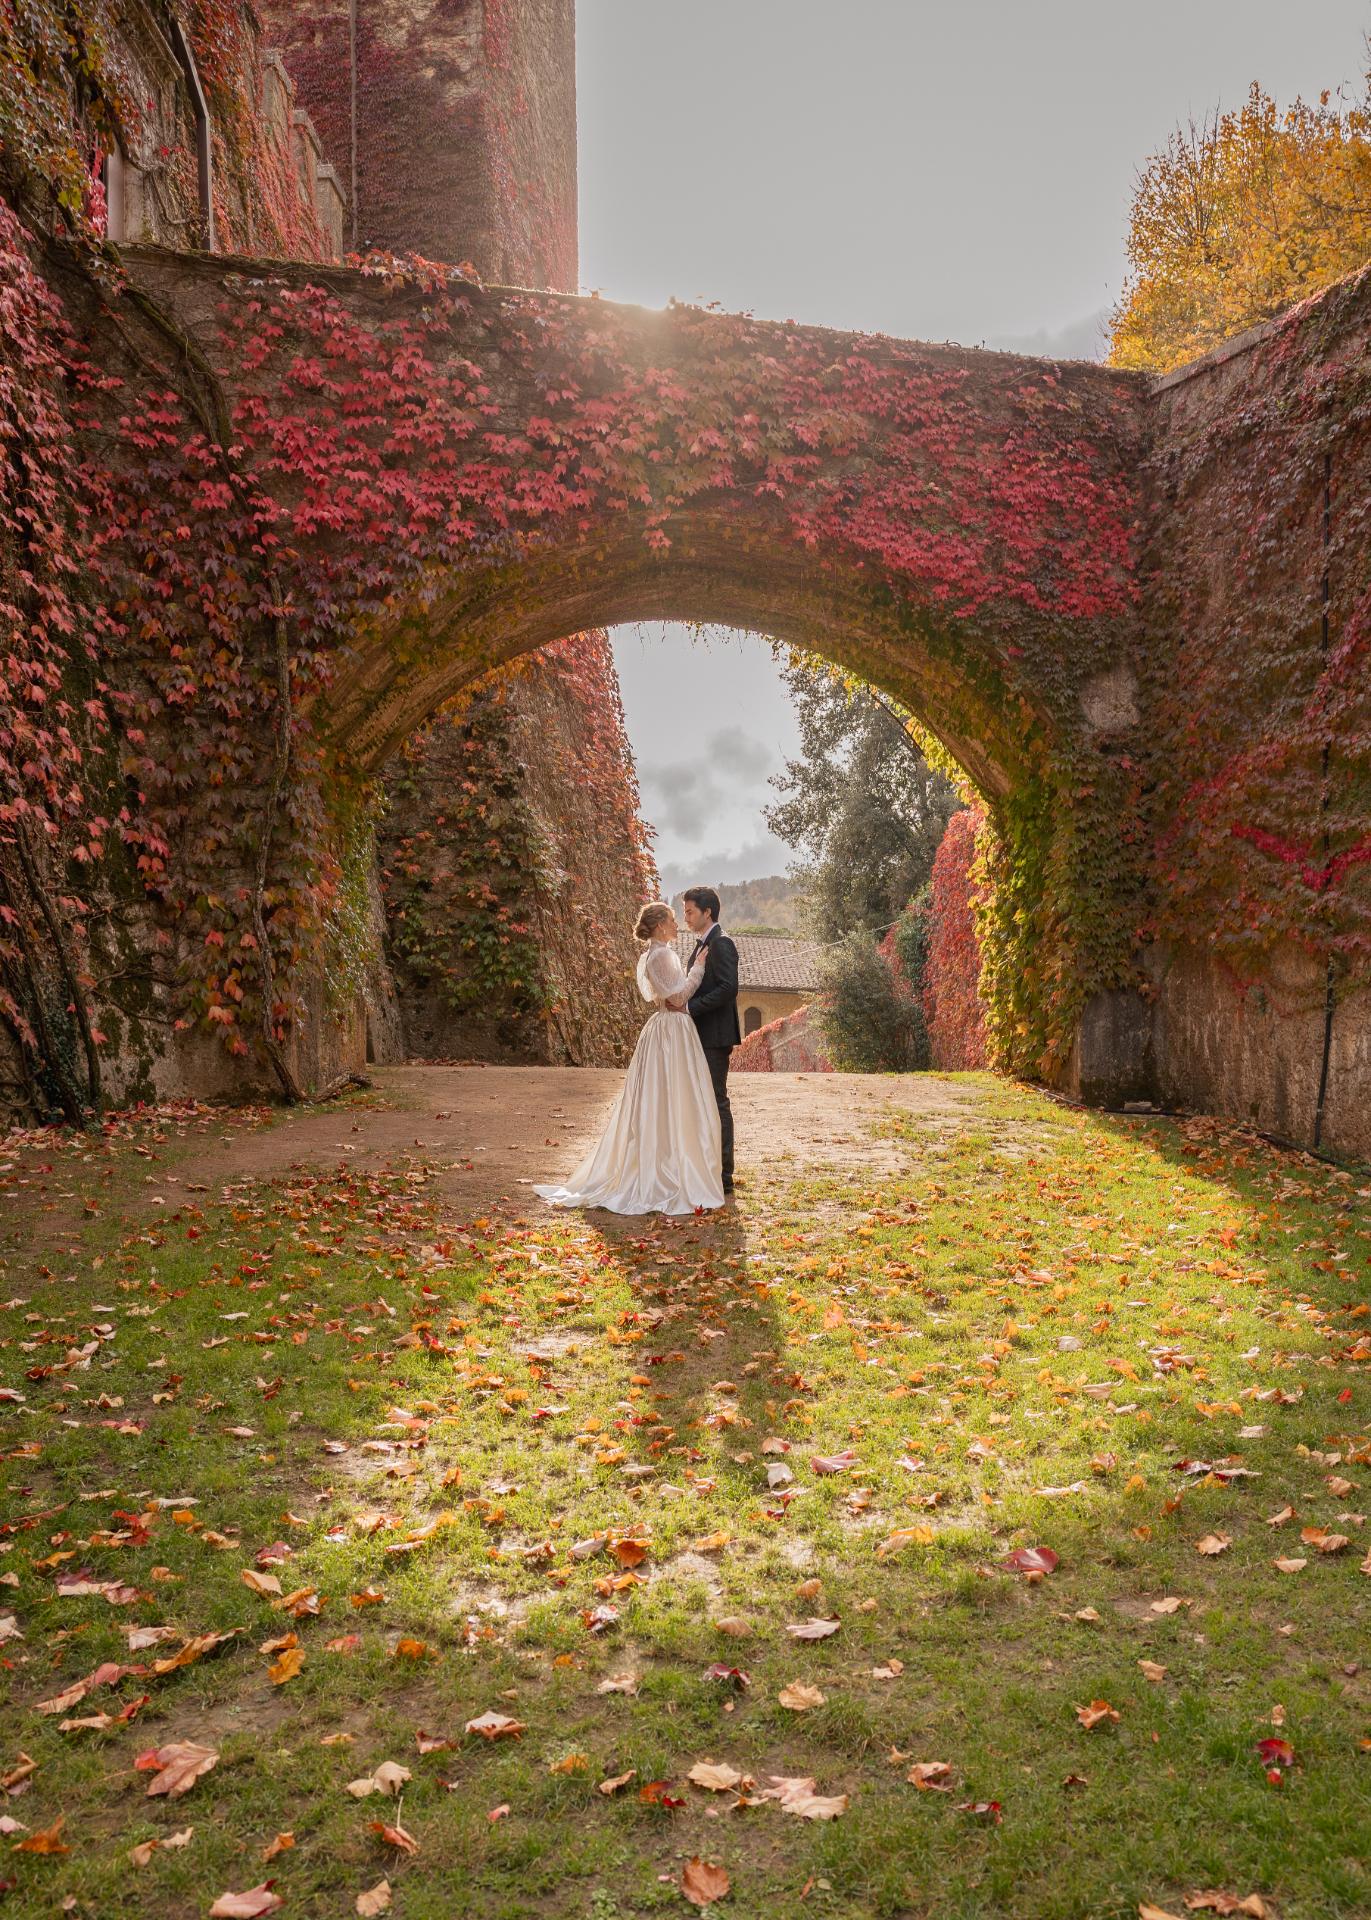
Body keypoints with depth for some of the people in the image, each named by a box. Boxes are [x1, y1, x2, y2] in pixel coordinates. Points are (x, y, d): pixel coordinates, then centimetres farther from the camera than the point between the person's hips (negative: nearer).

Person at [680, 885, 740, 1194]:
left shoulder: (720, 943, -13)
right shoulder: (702, 944, 17)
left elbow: (728, 989, -22)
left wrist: (690, 1008, -20)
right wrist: (684, 1004, 9)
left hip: (715, 1036, -10)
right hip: (701, 1035, 10)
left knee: (716, 1102, -5)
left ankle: (723, 1175, 1)